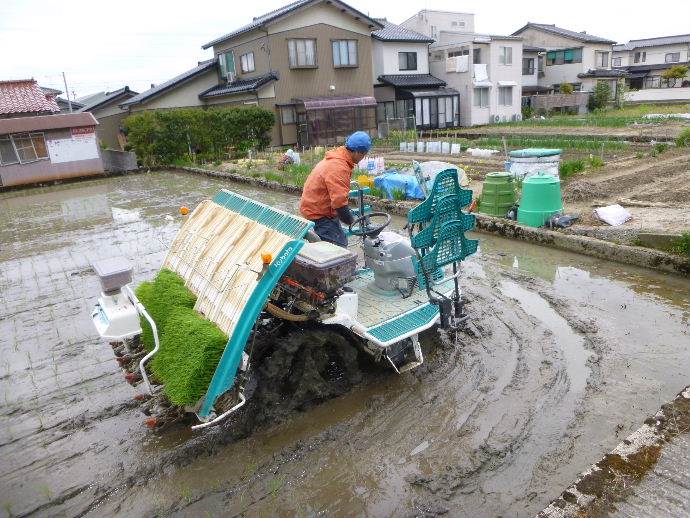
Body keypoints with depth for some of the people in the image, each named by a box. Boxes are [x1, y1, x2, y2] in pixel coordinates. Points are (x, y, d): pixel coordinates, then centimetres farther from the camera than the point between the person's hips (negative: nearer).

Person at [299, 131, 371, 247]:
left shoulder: (336, 158, 8)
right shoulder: (338, 168, -27)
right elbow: (339, 202, -32)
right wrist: (350, 219, -16)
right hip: (319, 213, -10)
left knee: (340, 242, 16)